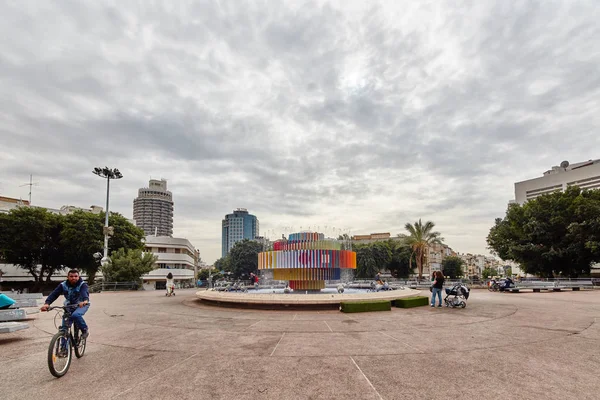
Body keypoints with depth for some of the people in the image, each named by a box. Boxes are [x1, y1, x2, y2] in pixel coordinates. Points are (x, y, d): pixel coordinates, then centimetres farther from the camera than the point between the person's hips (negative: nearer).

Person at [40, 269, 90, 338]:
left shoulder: (82, 284, -19)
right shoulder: (63, 285, -8)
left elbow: (85, 292, -39)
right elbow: (54, 294, -20)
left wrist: (85, 301, -61)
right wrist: (47, 303, -39)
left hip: (82, 305, -4)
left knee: (75, 315, -33)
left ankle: (85, 330, -12)